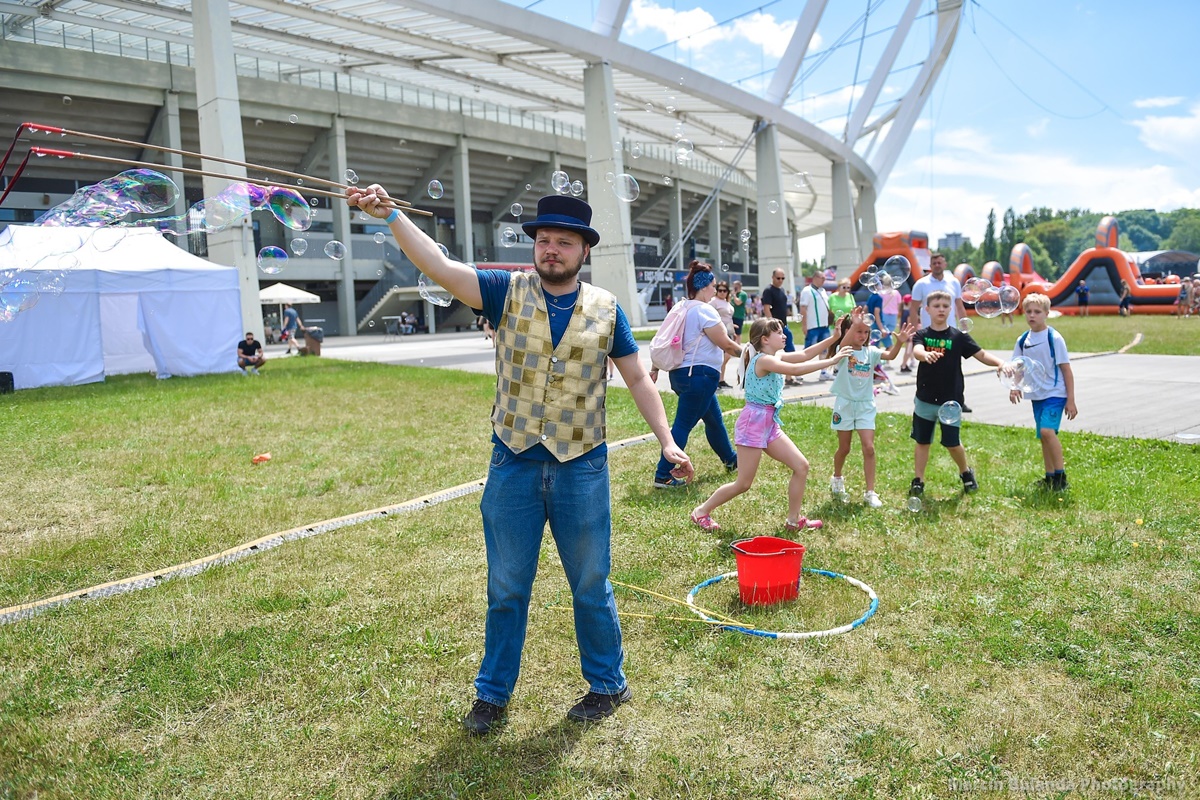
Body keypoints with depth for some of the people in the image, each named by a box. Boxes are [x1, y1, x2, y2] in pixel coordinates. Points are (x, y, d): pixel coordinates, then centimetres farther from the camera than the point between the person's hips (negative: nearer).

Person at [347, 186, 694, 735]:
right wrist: (389, 215, -25)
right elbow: (441, 268, -13)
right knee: (506, 588, 13)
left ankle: (608, 684, 34)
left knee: (591, 585, 13)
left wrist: (667, 441, -2)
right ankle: (493, 694, 31)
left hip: (581, 465, 0)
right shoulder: (508, 292, 0)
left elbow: (637, 380, 6)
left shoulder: (605, 307, 2)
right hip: (513, 464, 1)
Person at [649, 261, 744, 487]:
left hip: (681, 373, 10)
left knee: (714, 420, 22)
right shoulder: (704, 310, -15)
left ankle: (731, 460, 38)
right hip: (699, 375, -10)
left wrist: (655, 368, 16)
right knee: (683, 425, -5)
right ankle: (662, 476, -2)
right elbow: (726, 344, -12)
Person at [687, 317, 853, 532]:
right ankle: (702, 511, 14)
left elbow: (804, 354, 11)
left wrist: (832, 339, 1)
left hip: (770, 423, 9)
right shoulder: (763, 360, -17)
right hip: (753, 422, -9)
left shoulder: (775, 357, 10)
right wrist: (831, 361, -23)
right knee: (743, 484, -2)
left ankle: (793, 520, 16)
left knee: (801, 466, 5)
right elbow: (796, 370, -26)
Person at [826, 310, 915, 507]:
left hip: (865, 405, 3)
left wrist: (899, 342, -33)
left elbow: (890, 355, -14)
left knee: (869, 448, -6)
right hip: (845, 403, -2)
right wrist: (855, 324, -46)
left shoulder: (870, 352, 3)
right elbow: (843, 344, -32)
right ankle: (837, 478, 37)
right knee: (844, 448, 10)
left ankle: (870, 492, 0)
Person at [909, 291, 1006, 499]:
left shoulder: (958, 336, -1)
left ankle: (966, 472, 31)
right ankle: (918, 480, 20)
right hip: (925, 399, 1)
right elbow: (916, 351, -23)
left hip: (950, 400, -1)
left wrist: (1000, 363, -21)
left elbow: (981, 354, -2)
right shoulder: (922, 335, -3)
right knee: (922, 441, 9)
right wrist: (926, 355, -46)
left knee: (952, 442, 4)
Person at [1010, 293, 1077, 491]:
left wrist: (1071, 400, -8)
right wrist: (1015, 387, -6)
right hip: (1036, 395, 6)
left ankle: (1061, 475, -11)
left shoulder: (1054, 338, -9)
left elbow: (1066, 370, -7)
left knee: (1047, 431, -22)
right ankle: (1050, 477, 22)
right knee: (1043, 436, 11)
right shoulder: (1022, 340, 5)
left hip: (1055, 394, -6)